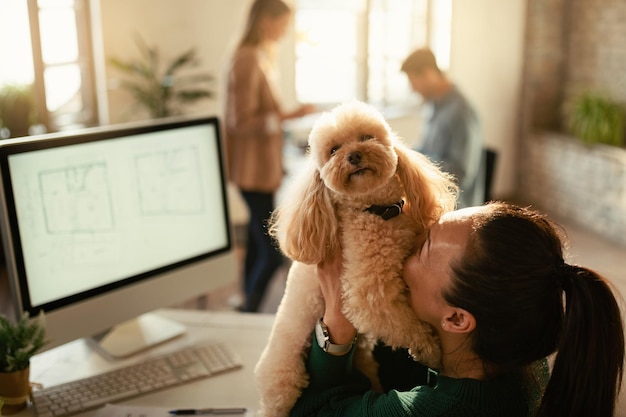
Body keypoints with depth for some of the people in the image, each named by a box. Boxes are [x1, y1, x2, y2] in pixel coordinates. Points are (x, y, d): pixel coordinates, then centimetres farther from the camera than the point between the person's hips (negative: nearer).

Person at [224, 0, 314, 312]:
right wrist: (287, 116, -26)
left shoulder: (262, 56, 13)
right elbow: (241, 123, -19)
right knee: (272, 253, -10)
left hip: (264, 167, 10)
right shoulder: (247, 59, -16)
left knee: (258, 245, 14)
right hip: (254, 169, -10)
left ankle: (247, 310, 24)